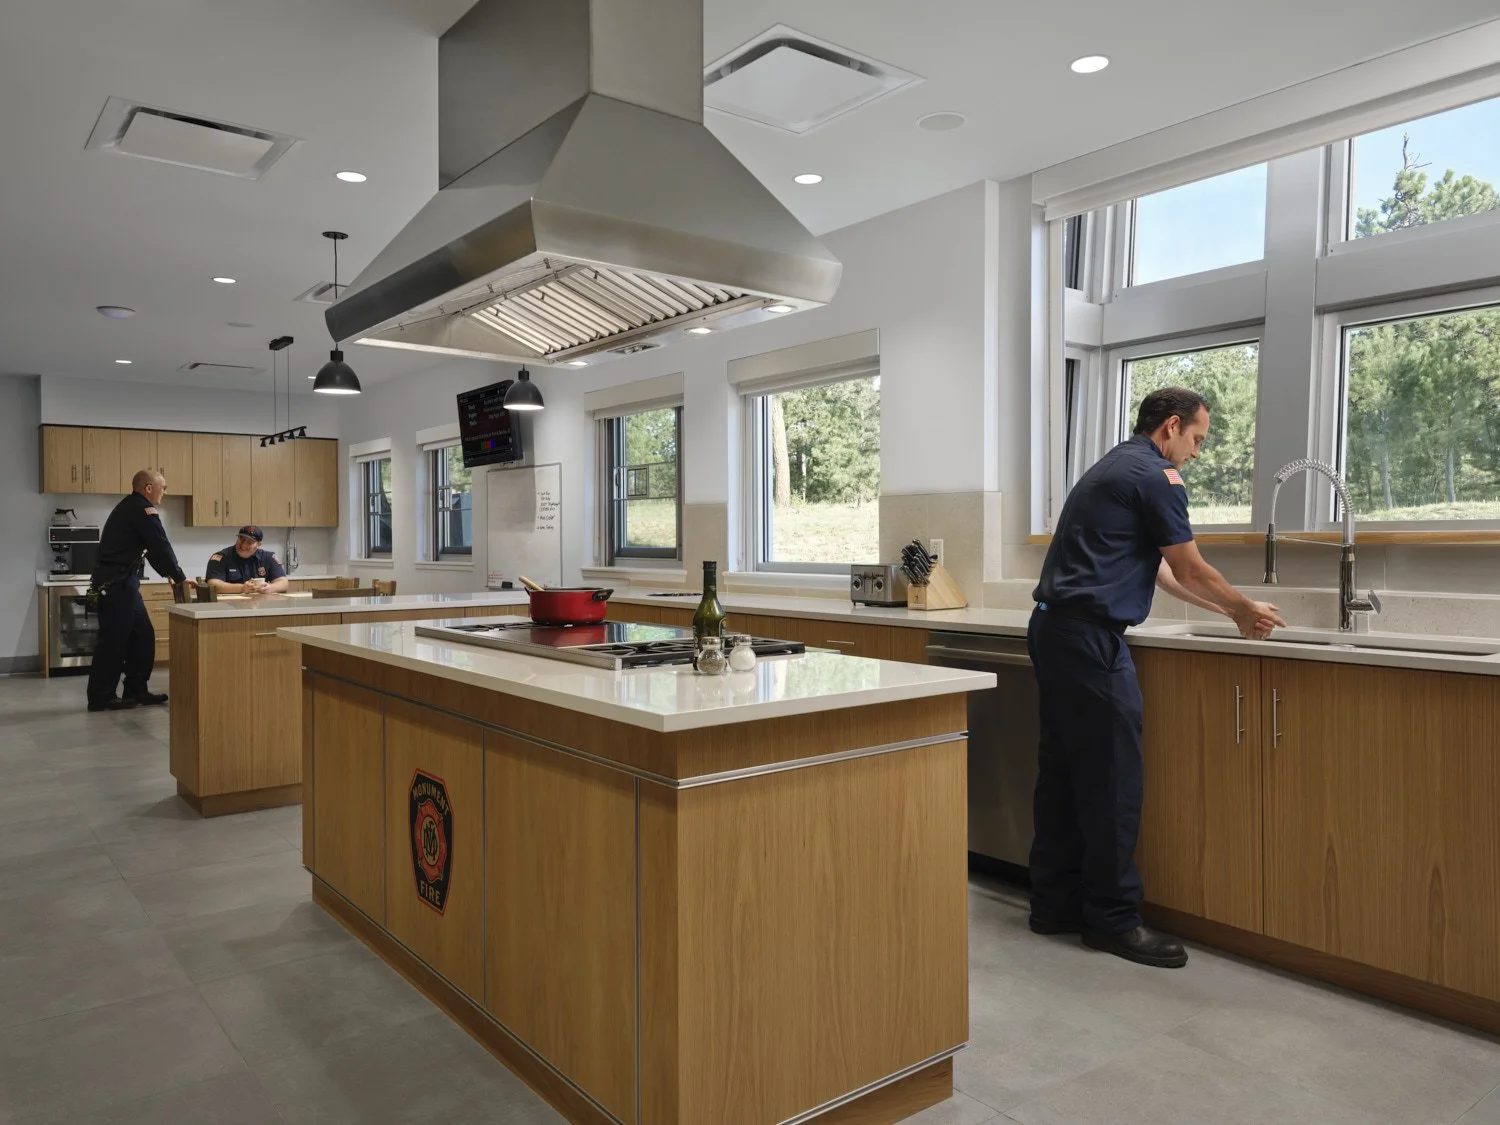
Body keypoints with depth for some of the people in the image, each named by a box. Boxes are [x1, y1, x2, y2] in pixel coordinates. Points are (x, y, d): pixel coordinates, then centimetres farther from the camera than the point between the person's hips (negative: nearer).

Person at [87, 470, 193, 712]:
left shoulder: (132, 508, 19)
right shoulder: (143, 510, -13)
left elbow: (150, 548, 23)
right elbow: (161, 547, -14)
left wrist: (168, 573, 18)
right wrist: (180, 577, -5)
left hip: (120, 582, 10)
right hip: (116, 584, -10)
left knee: (142, 636, 11)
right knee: (114, 640, -5)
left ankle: (135, 690, 16)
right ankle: (101, 697, 1)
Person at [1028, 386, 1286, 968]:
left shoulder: (1113, 468, 22)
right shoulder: (1155, 476, -8)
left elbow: (1161, 570, 27)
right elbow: (1192, 571, -1)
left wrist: (1230, 608, 29)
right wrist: (1246, 611, 16)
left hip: (1054, 630, 10)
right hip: (1089, 636, -10)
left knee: (1063, 768, 13)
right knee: (1112, 778, -3)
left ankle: (1055, 903, 21)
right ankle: (1113, 918, 6)